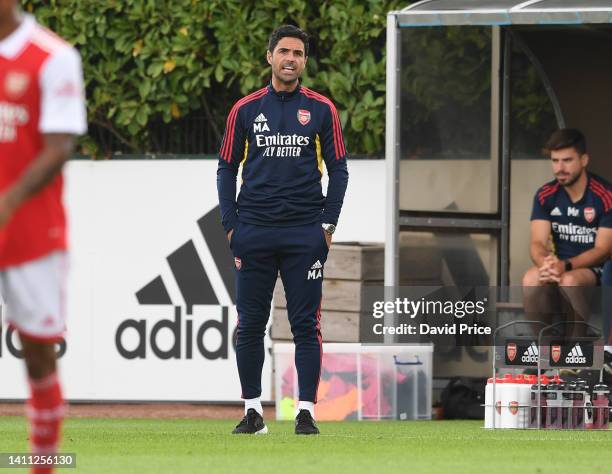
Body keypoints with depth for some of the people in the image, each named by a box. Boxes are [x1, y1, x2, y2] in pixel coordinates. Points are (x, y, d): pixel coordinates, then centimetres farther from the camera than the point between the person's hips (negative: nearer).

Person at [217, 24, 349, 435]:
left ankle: (307, 411, 0)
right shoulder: (246, 109, 8)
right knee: (250, 324, 2)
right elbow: (227, 169, 11)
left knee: (306, 324, -2)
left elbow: (338, 169, 7)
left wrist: (328, 224, -2)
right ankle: (253, 409, 10)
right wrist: (231, 226, 2)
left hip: (305, 233, -1)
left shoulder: (321, 109, 5)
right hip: (254, 232, 1)